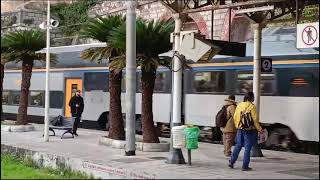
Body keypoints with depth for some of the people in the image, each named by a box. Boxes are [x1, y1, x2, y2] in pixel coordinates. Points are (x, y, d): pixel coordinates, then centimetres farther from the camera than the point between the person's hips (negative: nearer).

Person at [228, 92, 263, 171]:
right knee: (247, 147, 2)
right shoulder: (252, 107, -13)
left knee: (238, 145, 17)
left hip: (240, 129, 5)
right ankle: (245, 166, 4)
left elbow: (235, 117, 10)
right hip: (249, 130, -5)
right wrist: (259, 129, -2)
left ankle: (231, 162, 17)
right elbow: (255, 120, -13)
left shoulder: (239, 105, 4)